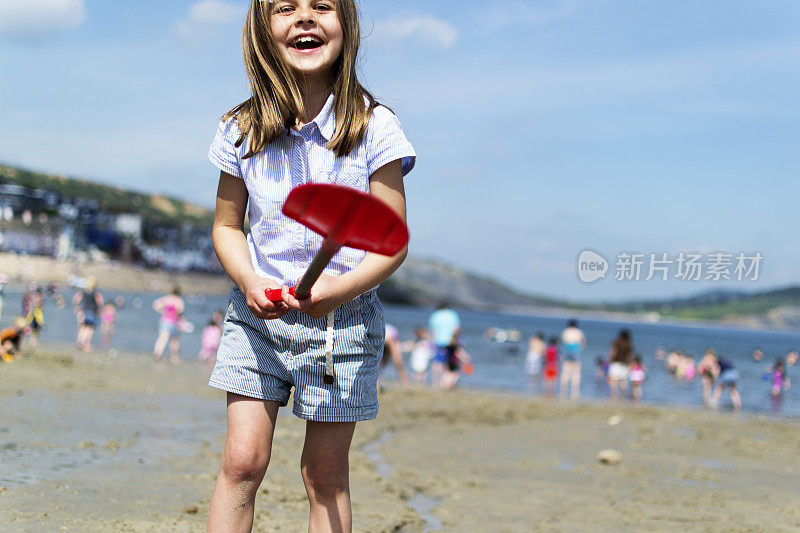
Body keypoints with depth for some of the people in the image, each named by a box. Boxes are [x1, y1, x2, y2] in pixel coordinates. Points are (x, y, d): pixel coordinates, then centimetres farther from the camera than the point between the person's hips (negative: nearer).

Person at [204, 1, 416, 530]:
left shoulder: (373, 128, -11)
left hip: (343, 320, -2)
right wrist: (248, 280, -14)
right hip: (258, 313, 2)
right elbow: (227, 225, 7)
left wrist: (344, 287, -28)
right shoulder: (243, 130, -3)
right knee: (242, 461, -3)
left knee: (326, 474, 6)